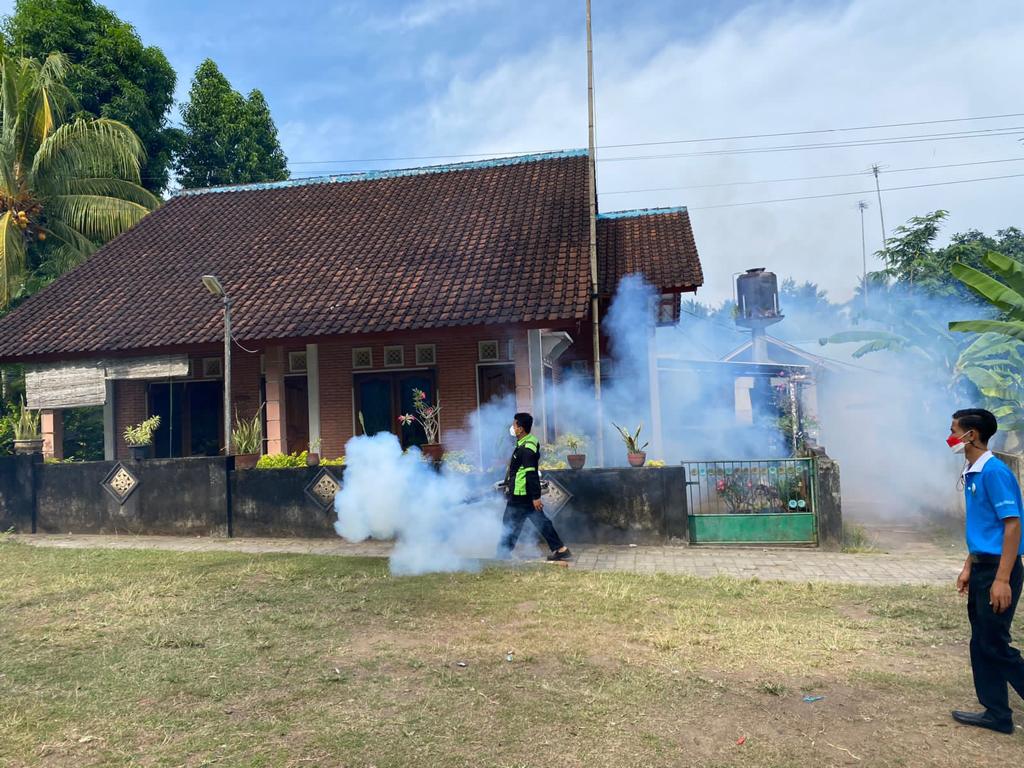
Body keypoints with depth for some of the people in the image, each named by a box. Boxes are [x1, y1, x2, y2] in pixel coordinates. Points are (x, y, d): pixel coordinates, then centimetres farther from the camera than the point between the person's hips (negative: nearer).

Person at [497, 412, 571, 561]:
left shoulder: (526, 449, -21)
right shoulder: (529, 443, 10)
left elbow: (532, 474, -24)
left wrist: (535, 497, -24)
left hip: (520, 496, -10)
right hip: (528, 495, 10)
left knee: (510, 525, 3)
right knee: (540, 521, 11)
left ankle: (502, 554, 14)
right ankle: (560, 549, 12)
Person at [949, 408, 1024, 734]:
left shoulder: (994, 472, -17)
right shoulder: (972, 474, 11)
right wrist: (968, 568, 19)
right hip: (982, 567, 9)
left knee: (995, 645, -2)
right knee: (981, 644, 12)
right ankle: (997, 713, 21)